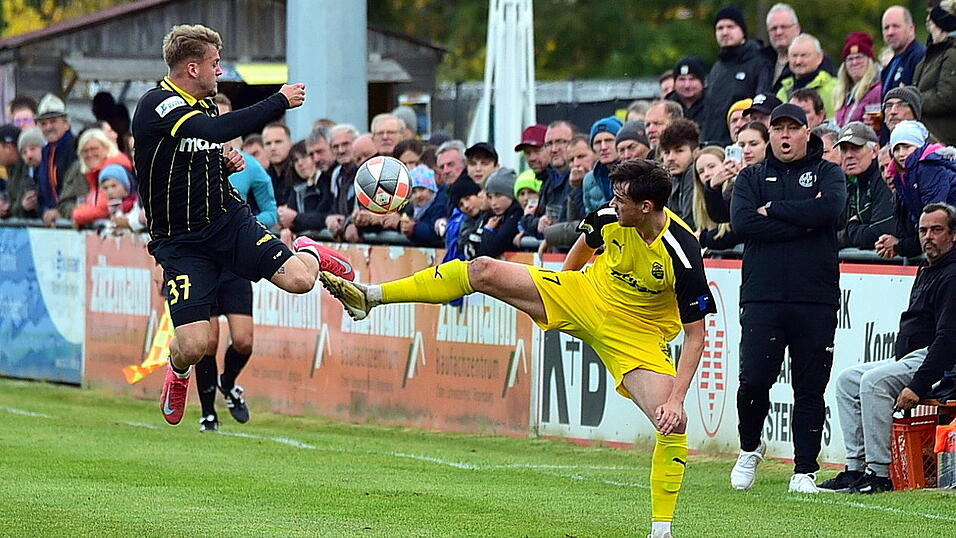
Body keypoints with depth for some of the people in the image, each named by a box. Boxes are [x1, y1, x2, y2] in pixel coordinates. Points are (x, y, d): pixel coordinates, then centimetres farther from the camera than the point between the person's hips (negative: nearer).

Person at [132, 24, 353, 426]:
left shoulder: (205, 104, 7)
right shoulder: (157, 104, -19)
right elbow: (215, 130, -36)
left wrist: (228, 163, 2)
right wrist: (280, 101, -29)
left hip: (228, 219, 5)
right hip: (180, 240, -5)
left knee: (299, 280, -17)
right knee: (193, 346, -15)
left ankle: (309, 253, 22)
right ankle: (178, 370, 24)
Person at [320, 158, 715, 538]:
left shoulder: (683, 256, -30)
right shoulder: (610, 218, -15)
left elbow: (695, 335, -23)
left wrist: (676, 400, -30)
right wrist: (555, 292, 23)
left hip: (635, 337, -4)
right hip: (585, 295, 4)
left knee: (674, 425, -21)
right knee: (483, 271, -9)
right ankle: (370, 296, 1)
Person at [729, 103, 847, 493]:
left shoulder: (827, 174, 11)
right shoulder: (751, 178, 14)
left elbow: (828, 209, -11)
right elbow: (742, 222, -5)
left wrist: (773, 210, -5)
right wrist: (801, 223, -9)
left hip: (816, 300, 0)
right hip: (762, 297, 0)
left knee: (810, 387, 0)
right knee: (754, 380, -7)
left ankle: (805, 470, 7)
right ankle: (750, 448, 18)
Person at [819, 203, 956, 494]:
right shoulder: (927, 272, 20)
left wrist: (918, 385, -27)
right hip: (909, 360, 11)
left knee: (875, 381, -29)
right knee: (848, 379, 7)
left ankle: (879, 474, -29)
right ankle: (856, 467, -1)